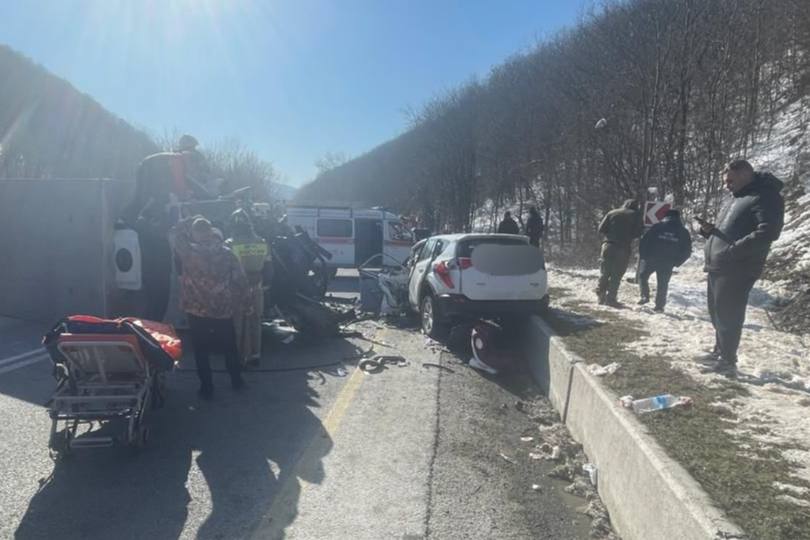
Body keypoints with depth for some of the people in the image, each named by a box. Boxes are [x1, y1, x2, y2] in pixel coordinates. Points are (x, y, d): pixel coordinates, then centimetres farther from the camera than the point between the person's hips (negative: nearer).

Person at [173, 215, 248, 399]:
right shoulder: (226, 253, -9)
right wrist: (234, 305, 2)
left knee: (201, 350, 13)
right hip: (224, 310, 2)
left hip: (197, 311, -1)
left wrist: (195, 219, 13)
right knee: (229, 346, 20)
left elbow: (179, 230, 6)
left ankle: (207, 387, 17)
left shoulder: (189, 252, -12)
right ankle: (236, 380, 31)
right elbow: (241, 282, -9)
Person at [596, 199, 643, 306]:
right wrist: (629, 236, 18)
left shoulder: (612, 213, 12)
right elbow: (638, 232, 0)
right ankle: (611, 298, -2)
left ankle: (601, 296, 11)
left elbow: (601, 229, 7)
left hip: (608, 245, 3)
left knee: (604, 272, 11)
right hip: (623, 247, -2)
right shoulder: (636, 215, 7)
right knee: (617, 274, 1)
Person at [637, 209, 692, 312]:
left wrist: (643, 255, 2)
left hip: (650, 259, -2)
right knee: (662, 284, 11)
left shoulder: (657, 227, -3)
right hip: (668, 264, 2)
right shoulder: (683, 232, 5)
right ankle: (659, 305, 10)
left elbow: (644, 241, -6)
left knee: (642, 276, 17)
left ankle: (645, 296, 2)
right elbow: (687, 251, 6)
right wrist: (676, 262, 11)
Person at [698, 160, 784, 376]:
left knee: (728, 316, -4)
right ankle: (719, 352, 28)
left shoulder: (766, 197, -9)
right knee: (717, 314, 16)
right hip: (717, 268, 9)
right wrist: (709, 231, 5)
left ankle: (728, 362, 4)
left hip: (736, 270, -9)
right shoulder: (737, 199, 20)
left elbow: (767, 232, -22)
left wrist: (732, 250, -25)